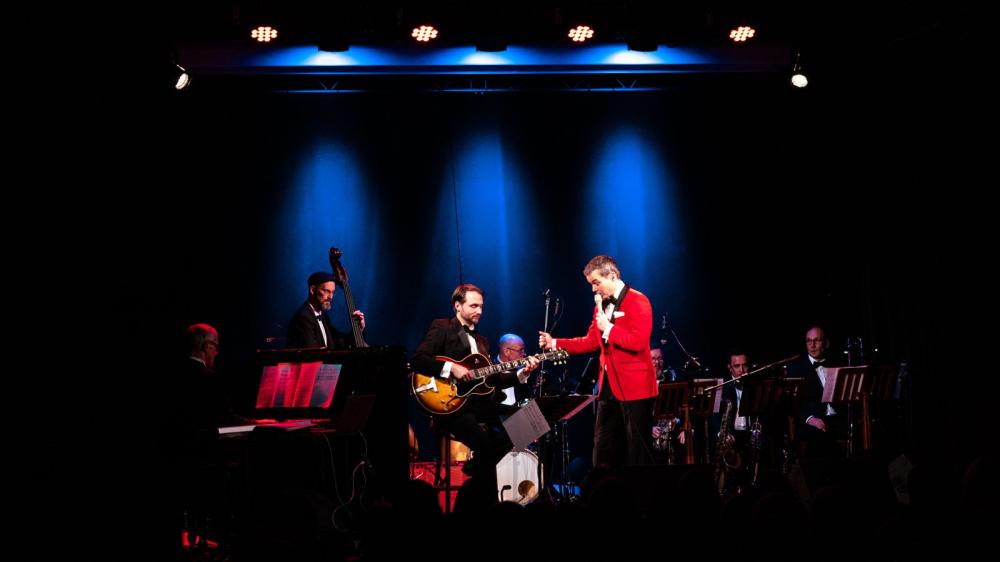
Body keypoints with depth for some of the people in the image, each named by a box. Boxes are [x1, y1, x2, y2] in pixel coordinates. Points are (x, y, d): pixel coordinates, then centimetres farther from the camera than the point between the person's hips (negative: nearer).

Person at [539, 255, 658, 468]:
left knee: (638, 449, -1)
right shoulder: (601, 305, 14)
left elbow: (638, 342, -22)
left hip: (634, 386, -8)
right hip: (608, 386, 8)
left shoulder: (638, 301, -11)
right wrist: (556, 343, 5)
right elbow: (590, 342, 14)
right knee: (603, 447, 11)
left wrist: (608, 328, -17)